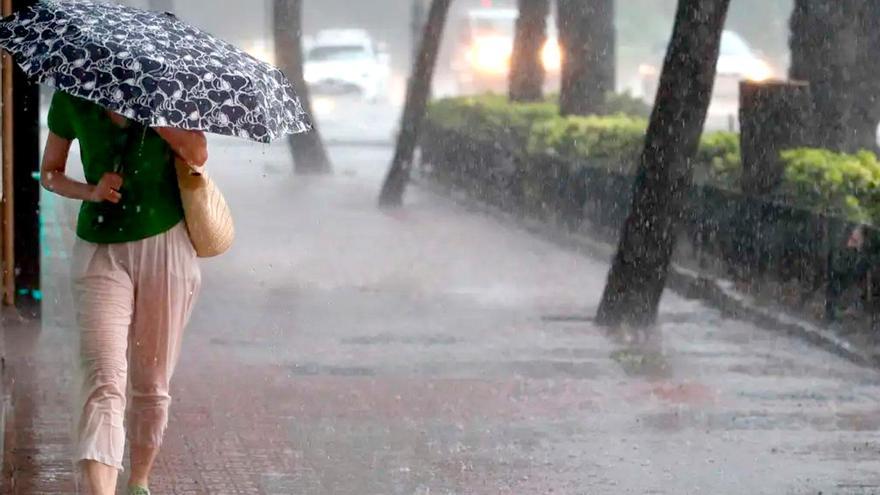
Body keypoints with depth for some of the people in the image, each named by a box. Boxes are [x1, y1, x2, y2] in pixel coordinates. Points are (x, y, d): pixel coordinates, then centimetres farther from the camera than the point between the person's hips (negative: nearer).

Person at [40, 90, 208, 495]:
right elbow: (49, 173, 12)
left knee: (151, 382, 9)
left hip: (165, 248, 1)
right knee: (103, 380, -17)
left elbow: (197, 154, -16)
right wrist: (90, 191, -8)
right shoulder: (72, 99, 0)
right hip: (100, 251, 0)